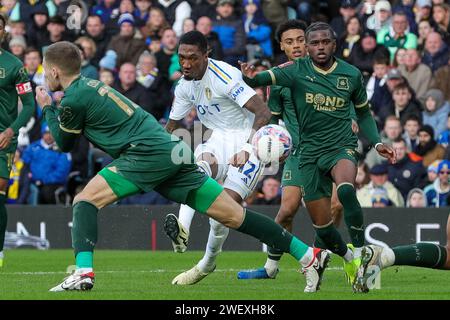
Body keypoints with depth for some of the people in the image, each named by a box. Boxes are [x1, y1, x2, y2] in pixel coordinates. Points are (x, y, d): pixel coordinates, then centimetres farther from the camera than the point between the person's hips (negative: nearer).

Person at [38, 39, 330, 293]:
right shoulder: (89, 86, 22)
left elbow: (64, 143, 9)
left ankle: (83, 273, -22)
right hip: (169, 149, 9)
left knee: (86, 200, -6)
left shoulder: (74, 99, -4)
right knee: (233, 214, 4)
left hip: (148, 152, -9)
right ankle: (309, 255, 0)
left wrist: (47, 109, 21)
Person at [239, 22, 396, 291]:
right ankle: (349, 260, 32)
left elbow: (363, 113, 16)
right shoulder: (297, 71, -5)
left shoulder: (351, 74, 1)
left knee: (346, 189, -36)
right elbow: (269, 78, -20)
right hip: (310, 153, 1)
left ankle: (360, 253, -24)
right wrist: (250, 77, -43)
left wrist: (377, 142, 3)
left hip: (342, 147, -1)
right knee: (322, 227, 2)